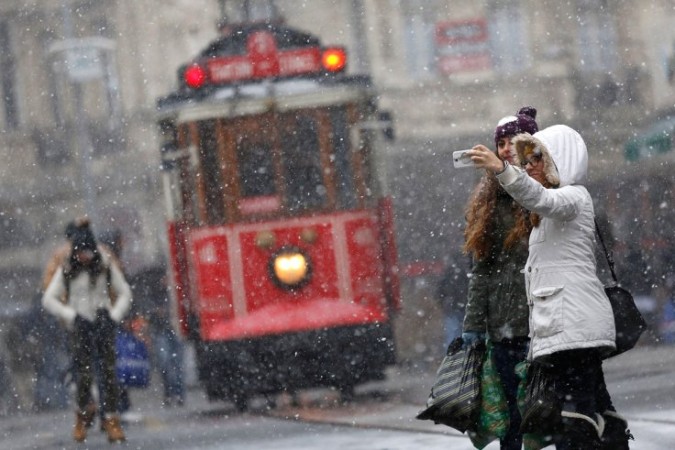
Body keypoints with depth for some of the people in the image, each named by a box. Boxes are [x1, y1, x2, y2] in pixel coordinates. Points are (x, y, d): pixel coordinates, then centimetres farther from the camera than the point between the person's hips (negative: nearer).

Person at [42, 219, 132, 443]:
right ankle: (83, 413, 15)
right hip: (80, 327, -1)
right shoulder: (66, 270, -2)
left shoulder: (105, 265, 1)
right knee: (84, 373, -7)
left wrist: (114, 315, -4)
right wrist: (71, 315, -8)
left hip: (104, 324, 1)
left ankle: (111, 419, -4)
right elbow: (49, 299, 1)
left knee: (109, 371, -6)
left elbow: (124, 293, 9)